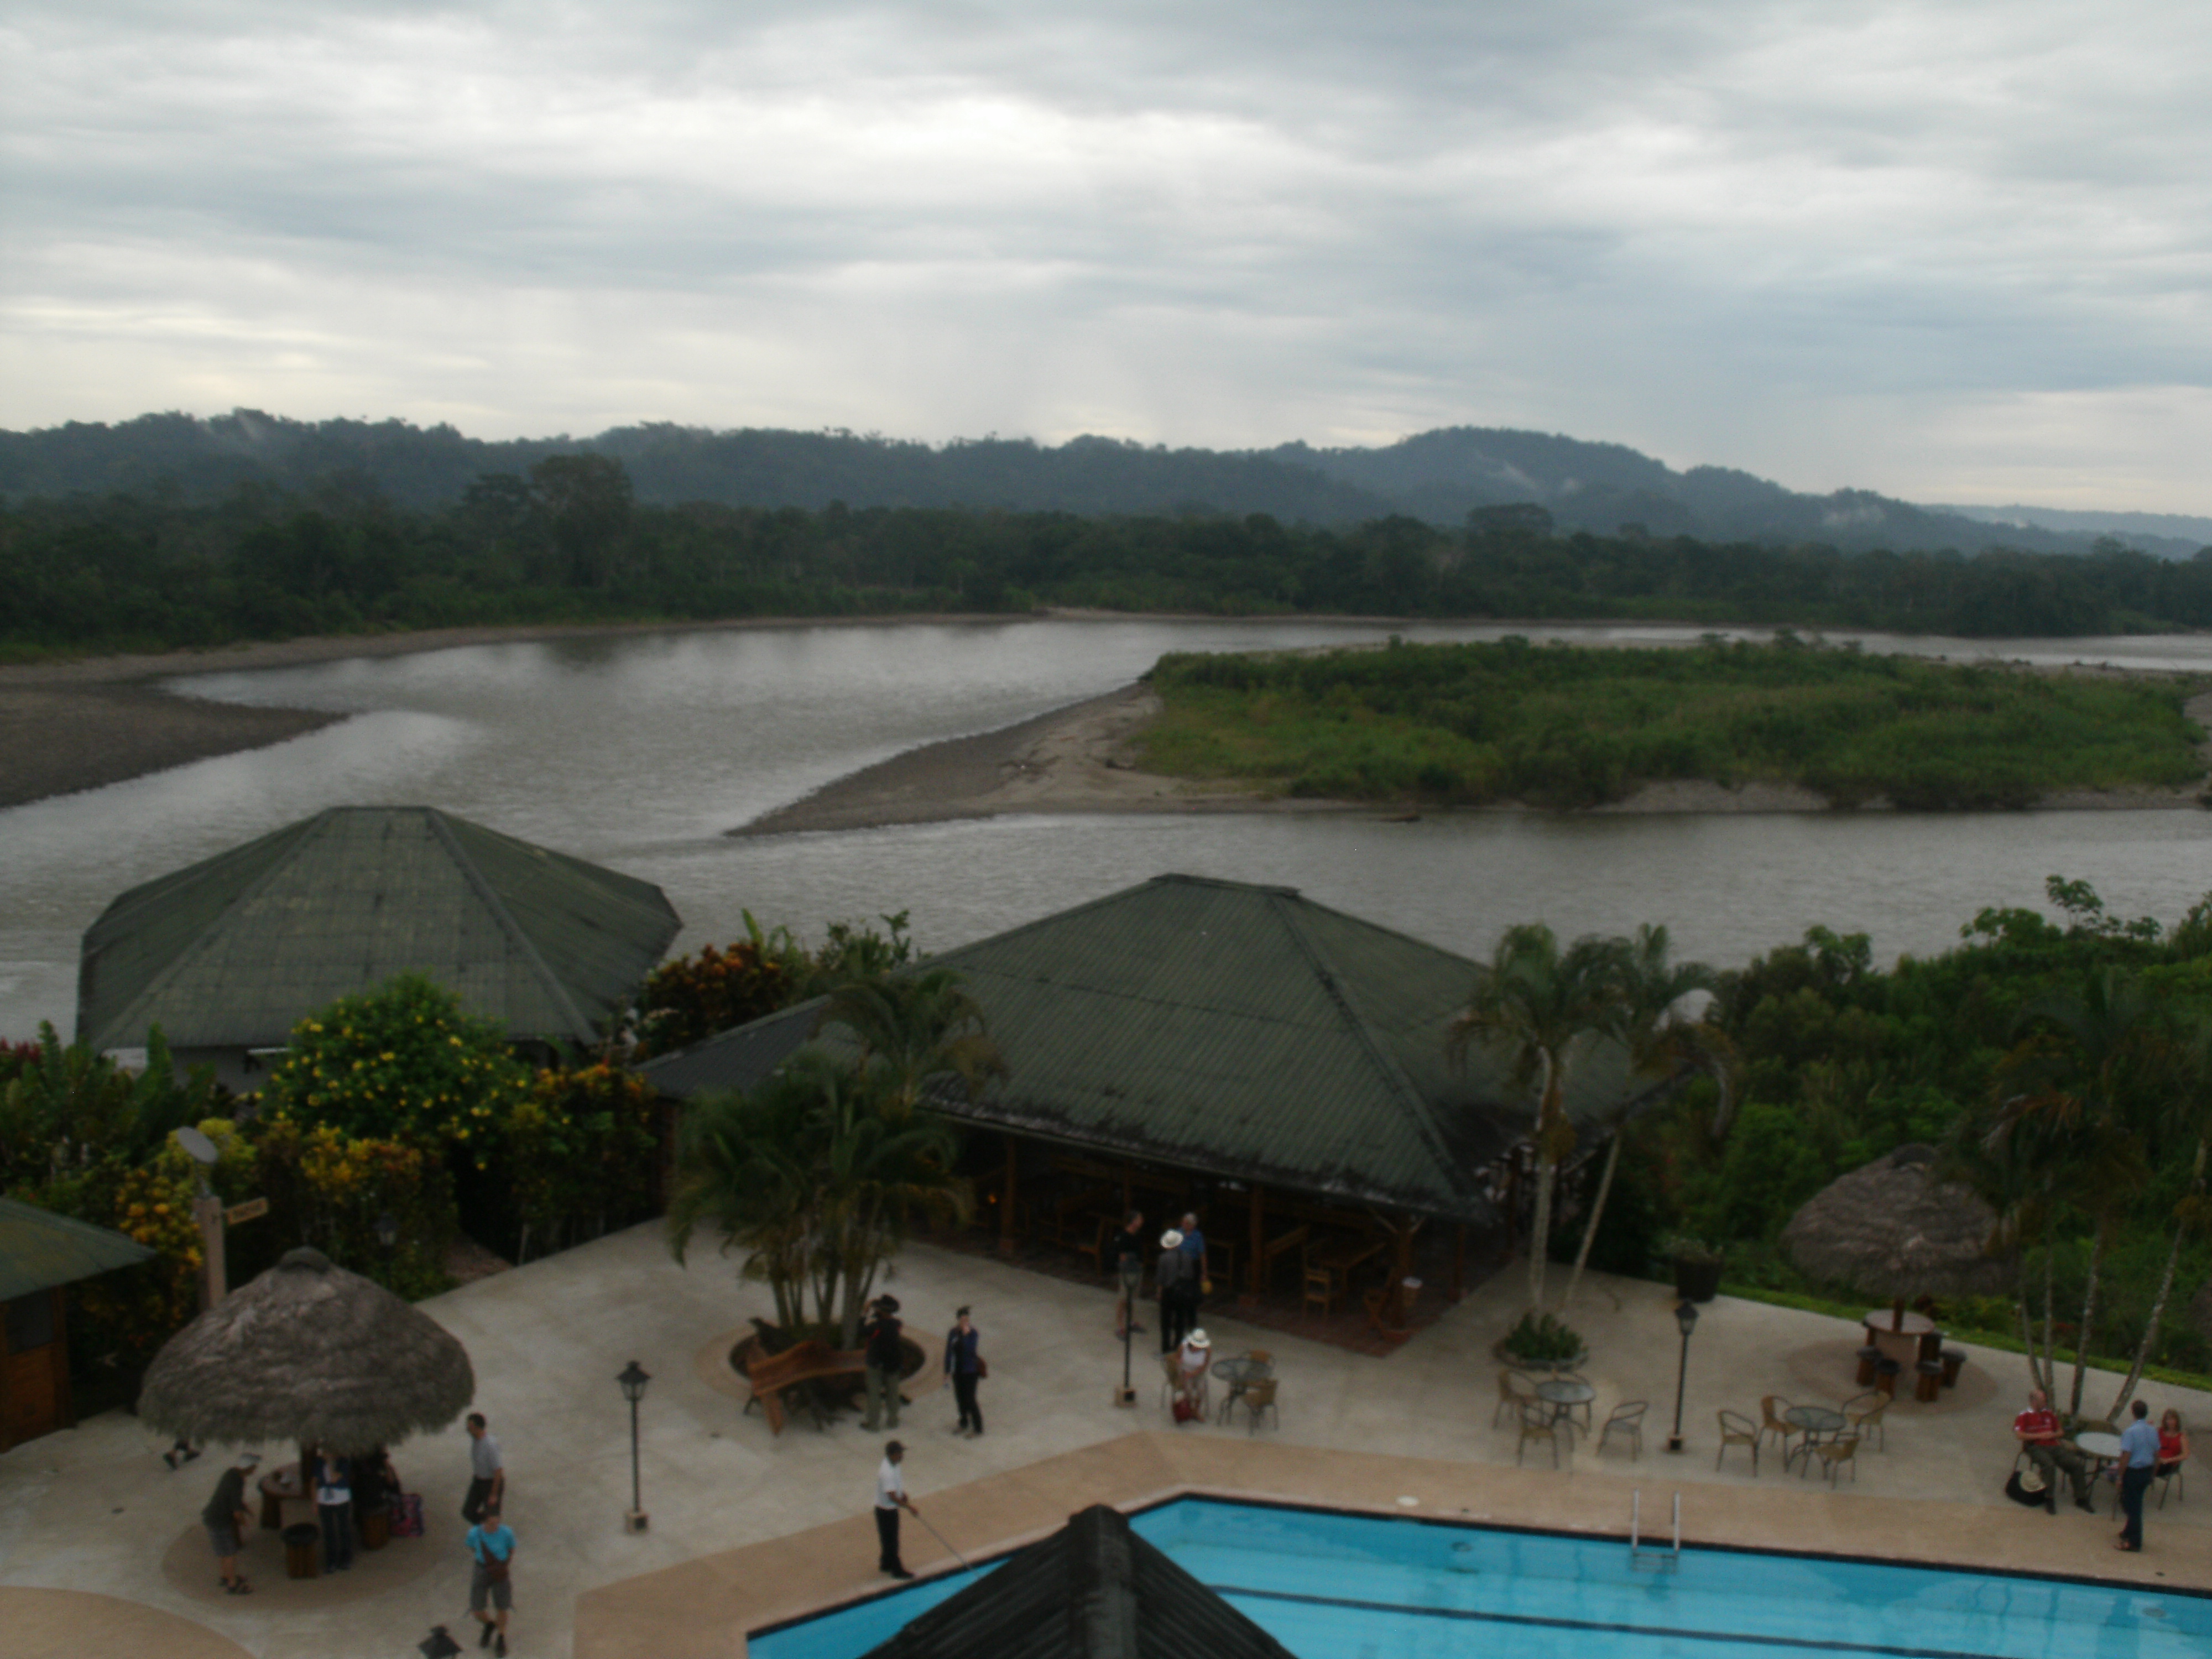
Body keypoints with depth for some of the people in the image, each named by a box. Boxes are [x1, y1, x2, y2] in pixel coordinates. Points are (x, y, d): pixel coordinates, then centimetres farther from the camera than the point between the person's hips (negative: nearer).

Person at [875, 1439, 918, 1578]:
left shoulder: (892, 1465, -2)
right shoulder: (887, 1472, -33)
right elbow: (893, 1497, -31)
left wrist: (904, 1495, 3)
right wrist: (910, 1508, -24)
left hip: (891, 1508, 9)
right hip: (886, 1511, -9)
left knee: (888, 1539, 24)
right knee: (891, 1540, 6)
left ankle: (886, 1564, 40)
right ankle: (897, 1570, 20)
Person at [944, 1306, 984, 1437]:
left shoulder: (973, 1333, -14)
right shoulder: (953, 1333, -1)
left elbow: (971, 1350, -26)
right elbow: (949, 1352, 5)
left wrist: (966, 1335, -30)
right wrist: (947, 1371, 6)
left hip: (970, 1371, -5)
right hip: (957, 1370, 5)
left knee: (970, 1400, -4)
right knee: (960, 1398, 17)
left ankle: (978, 1428, 7)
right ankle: (964, 1424, 35)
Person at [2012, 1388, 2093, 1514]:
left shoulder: (2050, 1414, 21)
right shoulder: (2024, 1416, 4)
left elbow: (2059, 1431, 30)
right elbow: (2019, 1435, -8)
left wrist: (2053, 1435, 5)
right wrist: (2039, 1436, -10)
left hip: (2053, 1446, 6)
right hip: (2035, 1448, -6)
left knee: (2077, 1464, -15)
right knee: (2049, 1464, -37)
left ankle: (2081, 1499, -3)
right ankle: (2049, 1500, -25)